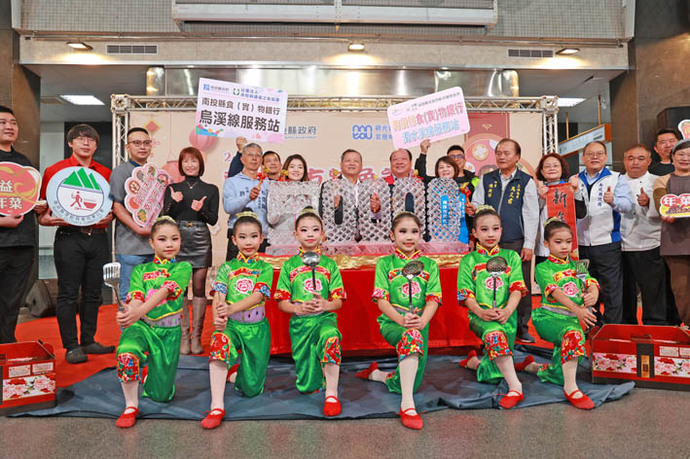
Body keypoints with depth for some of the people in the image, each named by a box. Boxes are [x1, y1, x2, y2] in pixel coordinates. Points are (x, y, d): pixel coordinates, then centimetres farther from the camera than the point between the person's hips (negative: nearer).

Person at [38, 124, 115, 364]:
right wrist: (47, 219, -18)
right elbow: (43, 207, 2)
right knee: (68, 294, 0)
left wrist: (109, 217, -4)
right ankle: (71, 346, 10)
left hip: (98, 238, 3)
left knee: (93, 293, 10)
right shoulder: (55, 170, 3)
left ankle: (88, 341, 23)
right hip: (69, 238, -3)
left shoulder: (106, 173, 11)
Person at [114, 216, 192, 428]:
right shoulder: (140, 270, 12)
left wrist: (140, 311, -34)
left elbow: (165, 290, -16)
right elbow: (135, 297, -6)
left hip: (169, 331, -1)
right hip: (141, 326, 1)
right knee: (126, 351, -35)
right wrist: (127, 314, -31)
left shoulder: (183, 268, 3)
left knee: (161, 394, 3)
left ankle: (146, 369, 38)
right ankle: (131, 406, -13)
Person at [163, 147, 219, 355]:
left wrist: (201, 209, -15)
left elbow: (214, 219, 3)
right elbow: (164, 218, 5)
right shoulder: (172, 188, 9)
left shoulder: (211, 189, 8)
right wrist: (173, 203, -11)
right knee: (180, 288, 0)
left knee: (199, 289, 2)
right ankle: (183, 337, 9)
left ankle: (196, 337, 10)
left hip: (200, 241, 0)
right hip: (178, 240, 1)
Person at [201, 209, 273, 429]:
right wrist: (218, 317, -26)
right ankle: (217, 406, -30)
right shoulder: (226, 268, 9)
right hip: (230, 324, 1)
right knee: (219, 341, -36)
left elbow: (257, 296, -12)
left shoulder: (265, 268, 3)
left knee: (251, 388, -1)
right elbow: (218, 297, -4)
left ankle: (233, 369, 33)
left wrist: (231, 308, -29)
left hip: (256, 327, 0)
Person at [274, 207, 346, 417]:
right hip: (299, 321, 1)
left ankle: (331, 394, -27)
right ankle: (317, 374, 36)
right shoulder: (289, 265, 8)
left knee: (331, 337, -39)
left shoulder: (329, 264, 8)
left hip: (325, 318, -1)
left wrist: (326, 305, -19)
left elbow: (338, 301, 4)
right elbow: (282, 302, 5)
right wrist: (298, 308, -15)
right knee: (307, 386, 0)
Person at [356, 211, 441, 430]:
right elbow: (381, 300, -3)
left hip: (421, 324, 3)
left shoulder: (429, 265, 10)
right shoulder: (385, 263, 5)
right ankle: (407, 404, -37)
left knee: (411, 382, -2)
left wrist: (422, 321, -20)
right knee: (412, 336, -38)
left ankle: (375, 374, 30)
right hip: (391, 322, -3)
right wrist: (401, 320, -21)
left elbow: (434, 299, 0)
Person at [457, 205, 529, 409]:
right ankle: (515, 387, -27)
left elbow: (517, 289, 2)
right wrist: (480, 312, -18)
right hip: (480, 316, -2)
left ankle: (474, 362, 26)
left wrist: (507, 311, -17)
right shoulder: (469, 260, 10)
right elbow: (466, 294, 1)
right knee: (494, 333, -37)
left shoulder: (511, 256, 14)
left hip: (507, 316, 2)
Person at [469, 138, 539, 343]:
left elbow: (532, 216, 2)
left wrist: (528, 244, -4)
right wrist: (473, 209, -11)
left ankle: (521, 327, 16)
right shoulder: (486, 179, 12)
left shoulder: (526, 181, 6)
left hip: (517, 243, -2)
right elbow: (477, 203, 14)